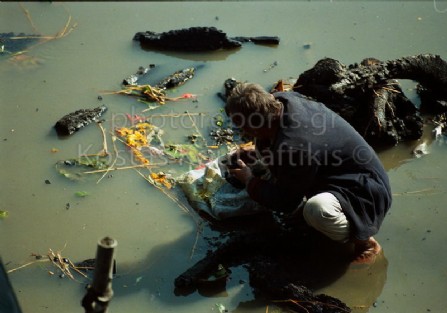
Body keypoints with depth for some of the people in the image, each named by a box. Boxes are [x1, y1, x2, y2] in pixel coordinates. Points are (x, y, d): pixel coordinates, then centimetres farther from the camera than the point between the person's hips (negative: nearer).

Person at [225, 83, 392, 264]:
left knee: (317, 208, -42)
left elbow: (284, 201, -18)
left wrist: (249, 181, -4)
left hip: (361, 189, -9)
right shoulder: (281, 99, -13)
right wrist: (255, 149, 6)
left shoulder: (294, 147, -37)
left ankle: (364, 242, -11)